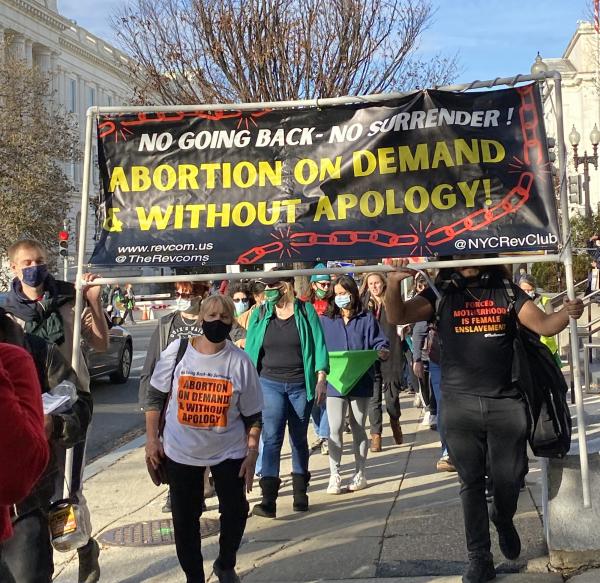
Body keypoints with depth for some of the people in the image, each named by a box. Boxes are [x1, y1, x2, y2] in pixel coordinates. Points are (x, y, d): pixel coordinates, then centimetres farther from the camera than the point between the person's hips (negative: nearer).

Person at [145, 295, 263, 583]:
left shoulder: (240, 361, -8)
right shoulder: (177, 351, -7)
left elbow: (252, 415, -2)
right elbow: (155, 396, 2)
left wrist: (252, 454, -4)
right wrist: (151, 438, 0)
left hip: (228, 451, 0)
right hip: (180, 451, 1)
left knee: (236, 512, 4)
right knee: (185, 518, 8)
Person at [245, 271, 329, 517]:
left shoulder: (305, 311, 0)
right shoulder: (260, 315, 4)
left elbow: (319, 345, -3)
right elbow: (250, 350, 7)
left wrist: (321, 378, -12)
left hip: (301, 385, 0)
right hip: (270, 384, 0)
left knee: (299, 439, 11)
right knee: (271, 438, -10)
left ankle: (300, 493, 24)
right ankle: (268, 499, -14)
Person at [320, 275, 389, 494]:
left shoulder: (367, 319, 2)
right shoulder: (326, 320, 7)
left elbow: (379, 344, 1)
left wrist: (382, 351, -21)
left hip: (361, 382, 0)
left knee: (358, 428, 10)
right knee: (335, 429, -5)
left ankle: (360, 473, 22)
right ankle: (334, 475, 2)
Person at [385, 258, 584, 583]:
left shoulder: (506, 292, 5)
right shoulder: (440, 295, 2)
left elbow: (543, 325, 1)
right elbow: (397, 316, -8)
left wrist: (568, 313, -21)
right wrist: (394, 283, -27)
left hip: (505, 403, 1)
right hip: (460, 406, 0)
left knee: (510, 478, 7)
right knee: (471, 482, 7)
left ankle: (503, 519, 42)